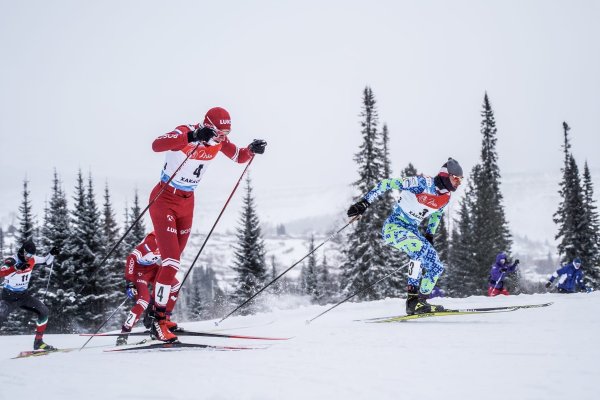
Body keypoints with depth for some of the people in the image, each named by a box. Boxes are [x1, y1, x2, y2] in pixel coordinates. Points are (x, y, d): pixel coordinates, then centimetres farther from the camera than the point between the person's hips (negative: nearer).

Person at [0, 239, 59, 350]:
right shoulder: (11, 261, -22)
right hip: (9, 296, -6)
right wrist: (17, 268, -56)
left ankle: (38, 342, 9)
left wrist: (52, 254, -6)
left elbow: (46, 261, 15)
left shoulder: (32, 259, -4)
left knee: (44, 311, -2)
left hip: (23, 295, 6)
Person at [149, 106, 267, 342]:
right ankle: (158, 321, -6)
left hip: (187, 203, 8)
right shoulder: (185, 133, -24)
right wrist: (192, 138, -53)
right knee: (171, 261, -15)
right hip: (164, 200, -7)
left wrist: (252, 150, -11)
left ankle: (157, 311, 30)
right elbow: (156, 145, -42)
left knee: (173, 262, 15)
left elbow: (240, 157, 12)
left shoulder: (219, 141, -3)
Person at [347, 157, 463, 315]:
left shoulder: (446, 197, 2)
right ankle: (412, 297, -31)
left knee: (436, 267, -1)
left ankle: (419, 302, 9)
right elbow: (387, 184, -20)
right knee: (420, 248, -35)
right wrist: (365, 202, -24)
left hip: (412, 230, 8)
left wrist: (429, 234, 21)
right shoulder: (423, 183, -20)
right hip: (394, 225, -8)